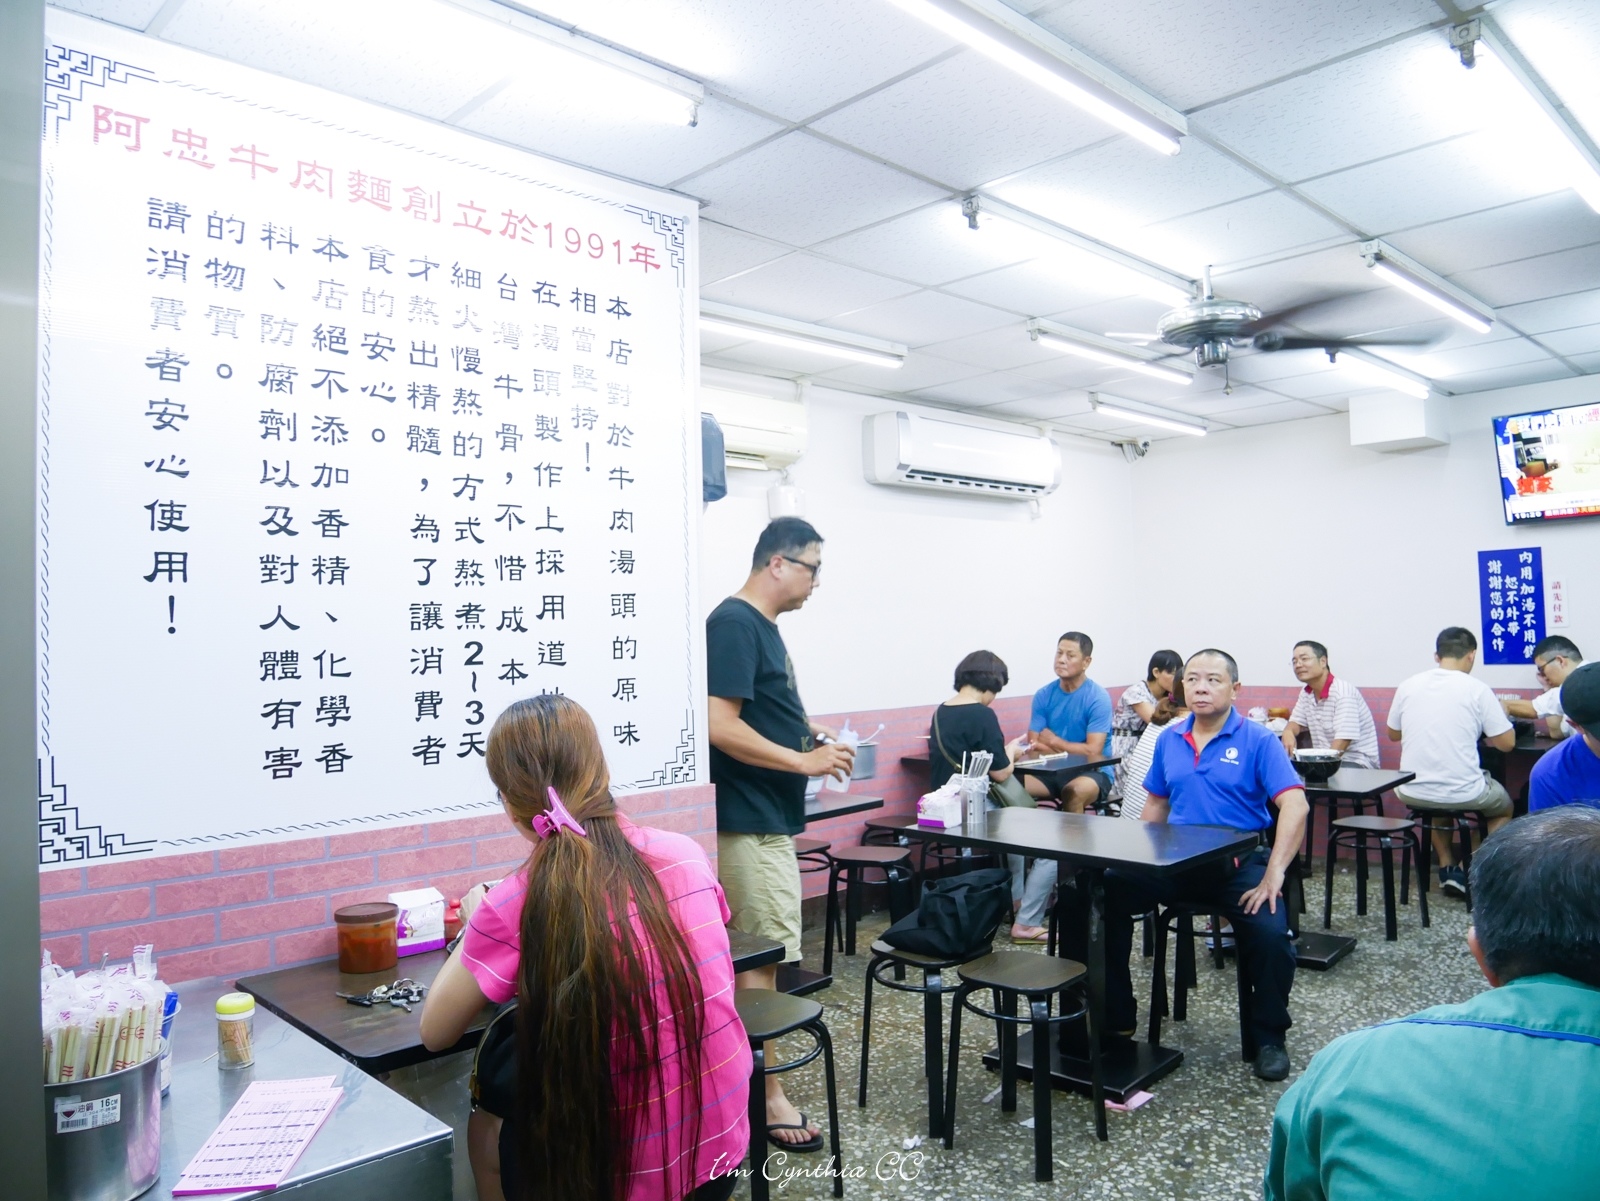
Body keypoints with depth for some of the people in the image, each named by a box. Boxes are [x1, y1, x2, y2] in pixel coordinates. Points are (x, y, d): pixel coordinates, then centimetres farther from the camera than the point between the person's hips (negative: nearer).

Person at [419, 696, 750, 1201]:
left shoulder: (514, 907, -18)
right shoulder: (686, 854, -6)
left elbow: (435, 1034, -2)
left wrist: (476, 930, 14)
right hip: (723, 1147, 4)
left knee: (488, 1127, 28)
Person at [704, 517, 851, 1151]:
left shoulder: (762, 625, 14)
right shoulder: (734, 624, -17)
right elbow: (720, 726, -24)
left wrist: (806, 729, 8)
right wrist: (804, 760, -19)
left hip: (765, 818, 10)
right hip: (749, 820, -10)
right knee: (761, 959, -2)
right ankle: (766, 1096, 9)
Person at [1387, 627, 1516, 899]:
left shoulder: (1407, 686, 0)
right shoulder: (1477, 689, -9)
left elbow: (1393, 734, 14)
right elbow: (1506, 743, -4)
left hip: (1412, 794, 3)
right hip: (1463, 794, -2)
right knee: (1504, 807, 31)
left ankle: (1447, 867, 28)